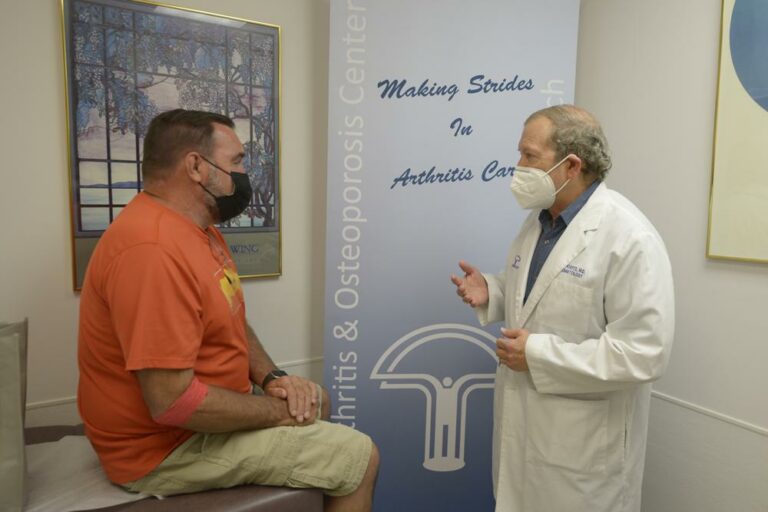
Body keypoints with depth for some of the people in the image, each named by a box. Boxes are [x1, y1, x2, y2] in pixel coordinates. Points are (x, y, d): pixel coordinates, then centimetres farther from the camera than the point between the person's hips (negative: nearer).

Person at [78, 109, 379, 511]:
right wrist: (279, 411, -18)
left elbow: (229, 321, 12)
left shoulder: (196, 227, 5)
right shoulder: (154, 250, -30)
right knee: (359, 457, -6)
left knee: (313, 402, 22)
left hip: (199, 412, 10)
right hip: (168, 446, -10)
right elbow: (173, 402, -32)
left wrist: (273, 380, -4)